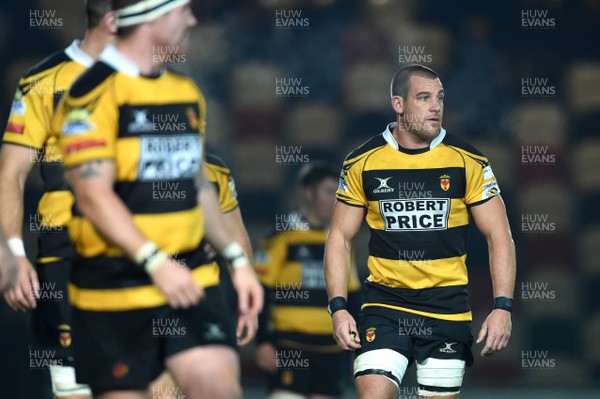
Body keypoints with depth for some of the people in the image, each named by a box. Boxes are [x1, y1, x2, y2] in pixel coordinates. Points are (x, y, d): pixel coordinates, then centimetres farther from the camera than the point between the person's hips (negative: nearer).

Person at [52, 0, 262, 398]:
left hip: (189, 277, 6)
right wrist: (155, 261, -25)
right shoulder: (96, 92, -11)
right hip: (115, 286, -6)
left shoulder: (188, 93, 15)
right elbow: (94, 197, -17)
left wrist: (237, 258, 17)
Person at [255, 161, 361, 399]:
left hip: (330, 348, 6)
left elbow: (351, 297, 21)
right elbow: (260, 291, -6)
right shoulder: (283, 235, -4)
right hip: (289, 346, -6)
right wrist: (263, 342, -11)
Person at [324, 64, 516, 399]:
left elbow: (499, 236, 0)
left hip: (447, 307, 0)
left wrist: (503, 307, -10)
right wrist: (338, 307, -4)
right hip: (384, 305, 0)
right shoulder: (362, 163, -1)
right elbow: (341, 238, 6)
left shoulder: (468, 162, -3)